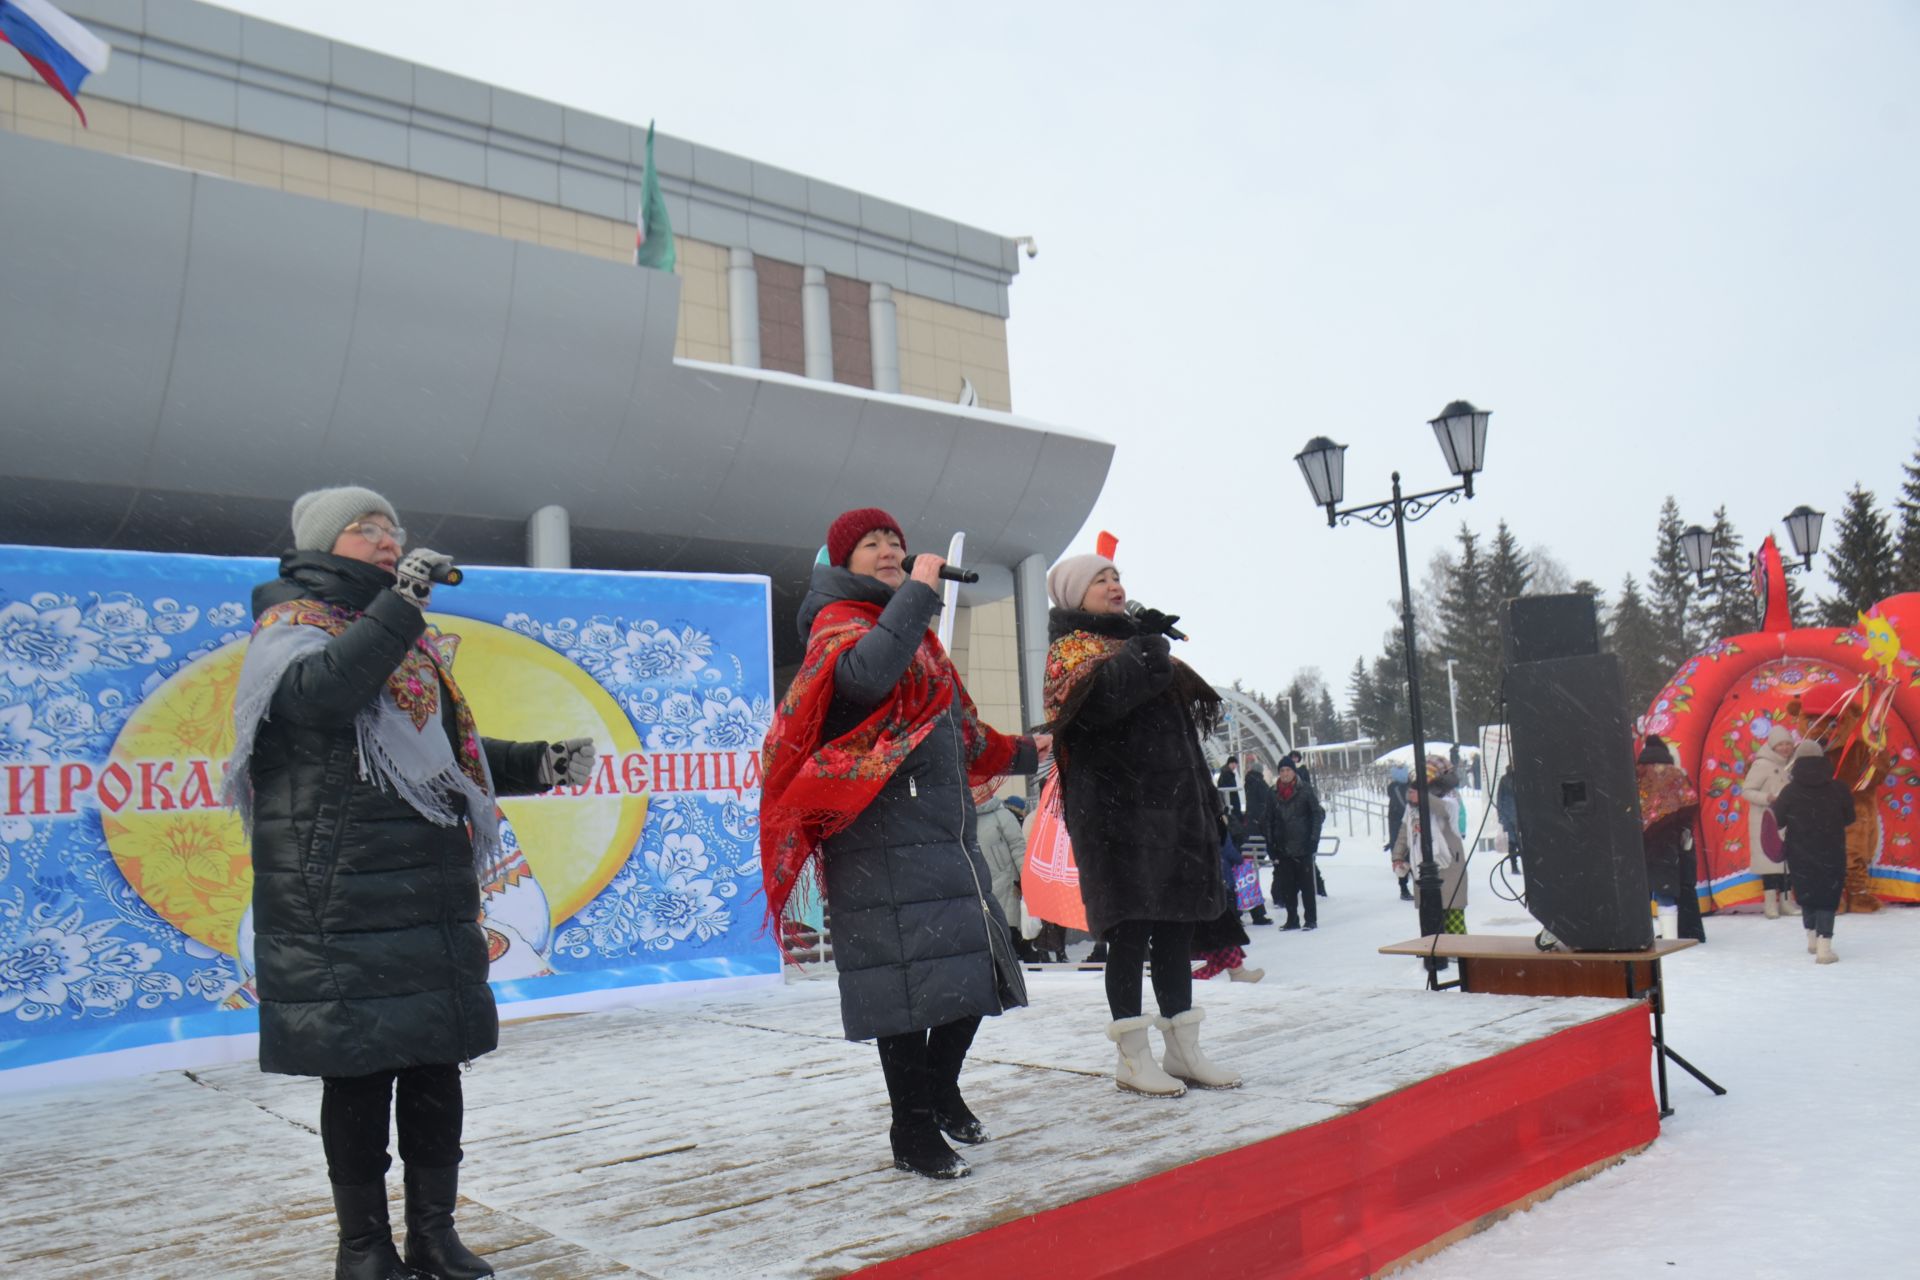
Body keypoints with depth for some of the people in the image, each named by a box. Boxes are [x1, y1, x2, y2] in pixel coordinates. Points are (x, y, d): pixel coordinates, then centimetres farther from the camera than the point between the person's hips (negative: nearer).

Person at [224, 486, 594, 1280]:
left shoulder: (413, 644, 19)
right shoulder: (289, 629, -2)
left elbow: (454, 756, 25)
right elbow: (321, 693, -26)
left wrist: (541, 764, 11)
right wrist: (401, 604, -27)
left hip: (436, 897, 7)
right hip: (344, 907, -7)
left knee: (436, 1066, 11)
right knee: (358, 1072, 2)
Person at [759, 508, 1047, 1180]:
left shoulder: (913, 631, 24)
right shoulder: (839, 622, -4)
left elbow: (958, 727, 35)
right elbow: (864, 675, -30)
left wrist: (1022, 752, 47)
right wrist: (918, 592, -23)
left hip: (946, 833, 9)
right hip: (885, 839, -9)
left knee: (975, 970, 13)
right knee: (908, 980, -7)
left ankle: (941, 1091, 33)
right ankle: (913, 1132, 6)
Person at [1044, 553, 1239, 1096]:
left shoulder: (1137, 640, 23)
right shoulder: (1072, 646, 0)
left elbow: (1183, 732, 24)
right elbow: (1097, 695, -25)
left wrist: (1208, 803, 20)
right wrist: (1144, 648, -13)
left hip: (1172, 805, 8)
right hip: (1117, 811, -7)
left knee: (1176, 928, 8)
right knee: (1132, 929, -6)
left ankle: (1184, 1049, 16)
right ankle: (1133, 1057, 2)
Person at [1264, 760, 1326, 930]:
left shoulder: (1305, 791, -2)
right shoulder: (1273, 794, 7)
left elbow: (1318, 815, -2)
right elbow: (1269, 821, 10)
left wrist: (1313, 839, -9)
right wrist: (1271, 845, 5)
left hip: (1302, 846, -3)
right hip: (1283, 847, 3)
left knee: (1306, 884, 2)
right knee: (1287, 885, 6)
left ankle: (1311, 919, 8)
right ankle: (1292, 919, 14)